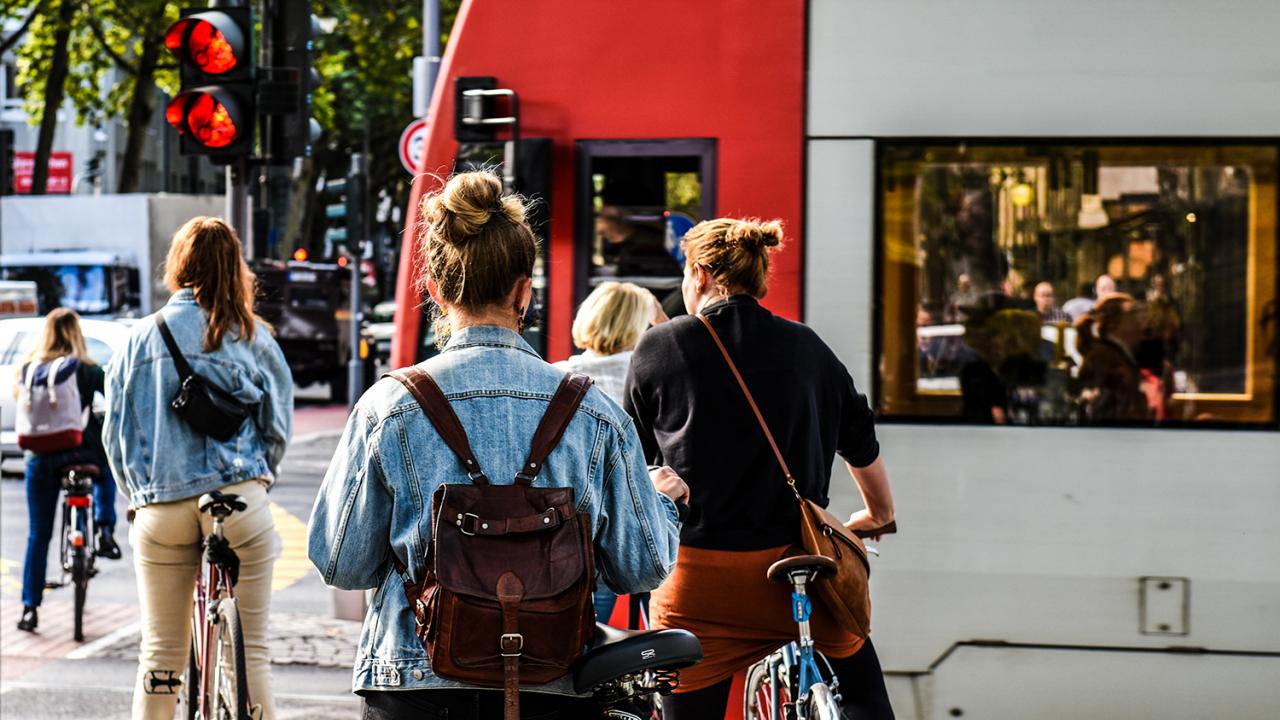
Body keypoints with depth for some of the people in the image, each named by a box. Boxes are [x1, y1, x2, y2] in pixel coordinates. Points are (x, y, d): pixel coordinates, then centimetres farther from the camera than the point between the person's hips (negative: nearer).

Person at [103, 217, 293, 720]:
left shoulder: (141, 337, 6)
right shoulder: (251, 337, 1)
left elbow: (114, 433, 9)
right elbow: (278, 427, 6)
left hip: (159, 508, 2)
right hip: (238, 502, -2)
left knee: (160, 654, 10)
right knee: (250, 650, 2)